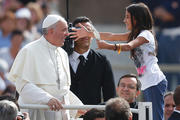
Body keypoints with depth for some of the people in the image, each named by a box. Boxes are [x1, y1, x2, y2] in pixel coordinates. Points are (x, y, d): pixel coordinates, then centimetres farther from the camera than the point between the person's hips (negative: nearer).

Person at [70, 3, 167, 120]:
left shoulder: (146, 34, -10)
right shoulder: (134, 34, 19)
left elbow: (129, 46, -26)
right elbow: (112, 36, 14)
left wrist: (109, 46, -37)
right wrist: (89, 33, 8)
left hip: (155, 82, -9)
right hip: (146, 84, 9)